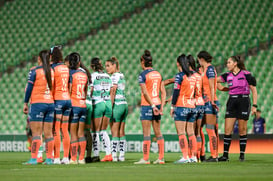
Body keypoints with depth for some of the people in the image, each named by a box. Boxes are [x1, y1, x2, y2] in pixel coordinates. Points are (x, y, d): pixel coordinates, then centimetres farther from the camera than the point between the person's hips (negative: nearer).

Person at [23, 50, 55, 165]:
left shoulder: (34, 71, -6)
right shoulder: (52, 71, 8)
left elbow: (29, 88, -5)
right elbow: (54, 88, 13)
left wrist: (25, 103, 1)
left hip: (37, 103, -5)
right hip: (50, 103, 5)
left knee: (36, 133, -7)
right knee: (48, 133, 7)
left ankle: (33, 159, -11)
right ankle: (49, 158, 7)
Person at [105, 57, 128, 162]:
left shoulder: (114, 76, -9)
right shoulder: (121, 76, 15)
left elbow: (113, 93, -14)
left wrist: (110, 108, -15)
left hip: (117, 105, -8)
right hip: (124, 105, 8)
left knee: (114, 132, -6)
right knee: (121, 132, 8)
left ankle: (113, 155, -7)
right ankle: (122, 155, 8)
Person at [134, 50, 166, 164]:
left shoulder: (143, 75, -9)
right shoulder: (158, 74, 10)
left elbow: (145, 92, -16)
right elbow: (163, 92, 7)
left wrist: (152, 106, -16)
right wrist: (161, 106, 6)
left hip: (147, 105, -6)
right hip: (157, 103, 6)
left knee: (146, 133, -3)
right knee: (158, 132, 9)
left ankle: (145, 158, -3)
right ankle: (161, 158, 8)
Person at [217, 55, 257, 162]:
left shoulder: (246, 74, -4)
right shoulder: (228, 76, 9)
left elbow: (254, 90, -2)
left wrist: (254, 105, -6)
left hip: (244, 102, -4)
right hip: (232, 102, 4)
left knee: (242, 130, -1)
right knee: (227, 130, -2)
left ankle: (242, 154, 8)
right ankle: (225, 155, 1)